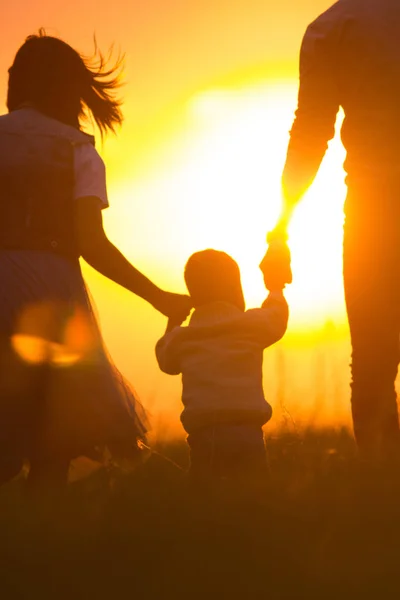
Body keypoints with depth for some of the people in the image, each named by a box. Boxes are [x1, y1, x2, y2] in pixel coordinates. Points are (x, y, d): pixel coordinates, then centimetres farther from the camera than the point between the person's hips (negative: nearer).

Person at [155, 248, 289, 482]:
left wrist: (172, 324, 47)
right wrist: (276, 287, 50)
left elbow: (166, 359, 33)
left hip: (204, 435, 1)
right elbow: (276, 314, 30)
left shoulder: (181, 337, 12)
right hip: (246, 433, -1)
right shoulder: (252, 324, 8)